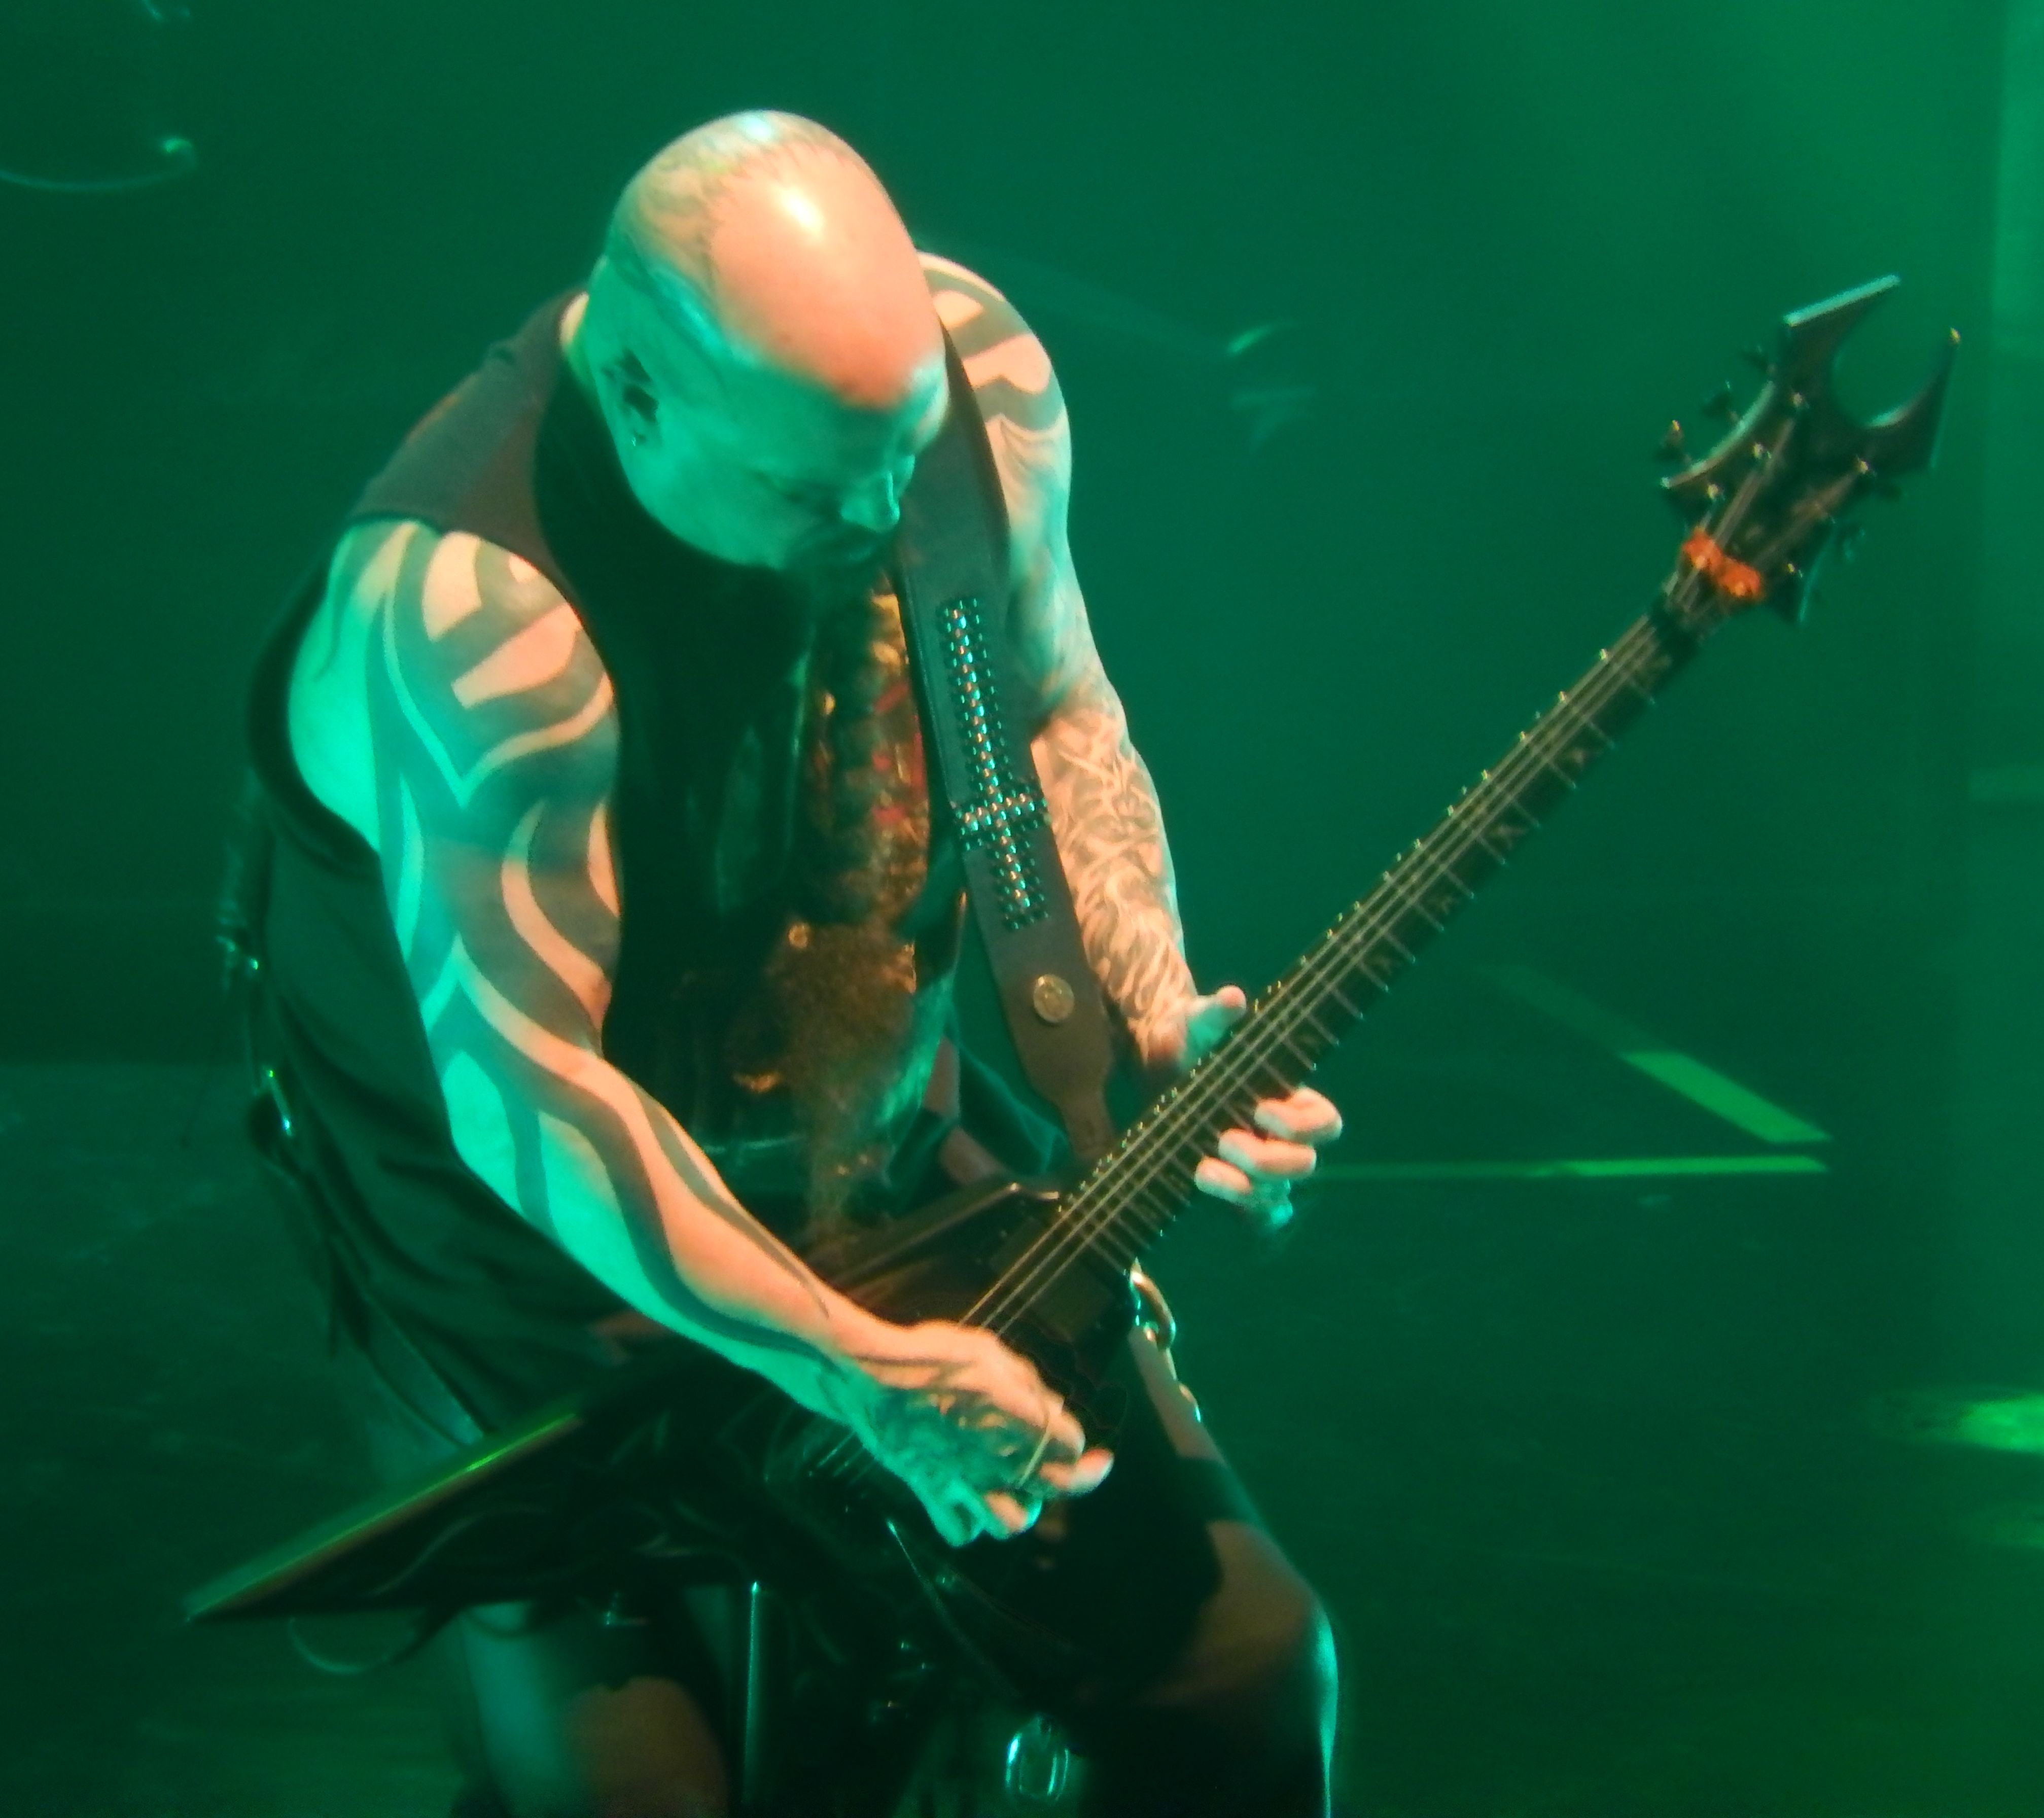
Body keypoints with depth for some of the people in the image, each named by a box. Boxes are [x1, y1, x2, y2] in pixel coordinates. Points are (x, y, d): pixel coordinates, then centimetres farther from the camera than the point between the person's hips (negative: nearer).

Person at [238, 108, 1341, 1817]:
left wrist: (1152, 1022, -12)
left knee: (1238, 1656, 3)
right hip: (538, 1231, -5)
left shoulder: (967, 365, -13)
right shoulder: (471, 602, -34)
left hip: (887, 1156, 6)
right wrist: (854, 1367, -34)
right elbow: (525, 1083, -33)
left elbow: (1057, 711, 3)